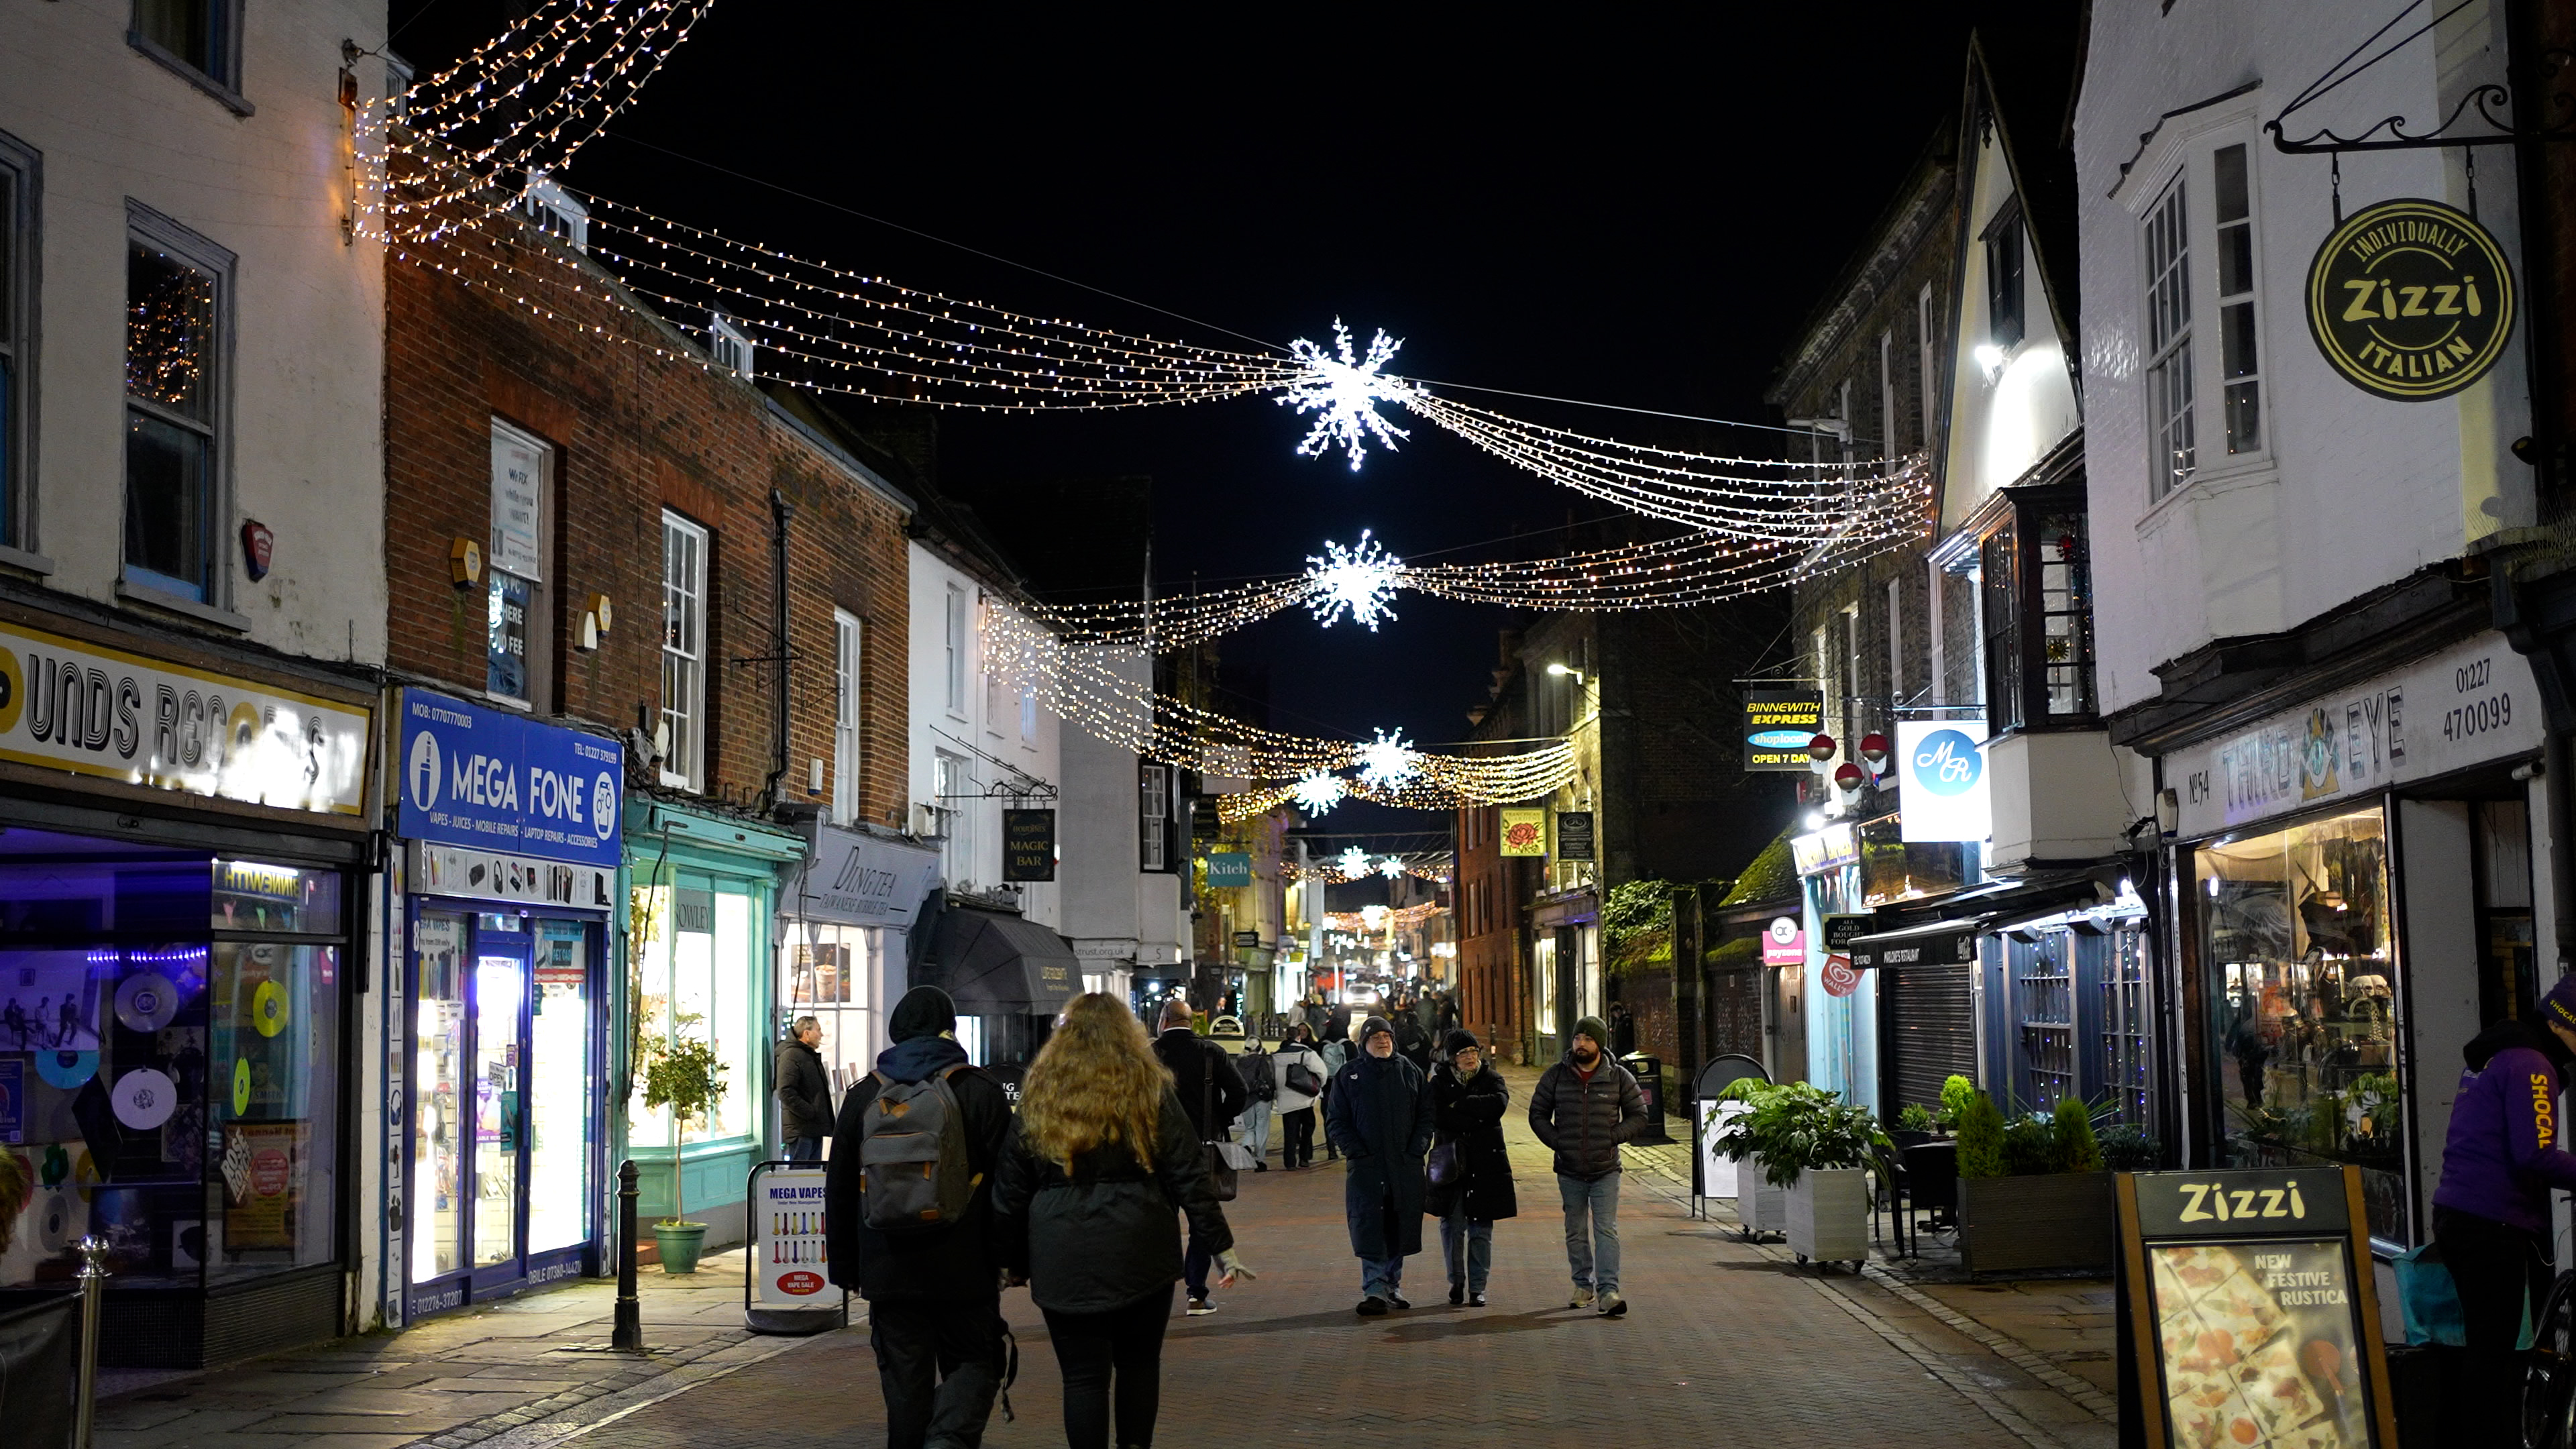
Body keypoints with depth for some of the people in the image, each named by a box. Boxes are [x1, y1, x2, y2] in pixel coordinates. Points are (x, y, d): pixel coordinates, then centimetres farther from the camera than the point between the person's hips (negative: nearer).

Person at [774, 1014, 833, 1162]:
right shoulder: (790, 1055, -11)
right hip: (800, 1129, -10)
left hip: (815, 1128, 10)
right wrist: (810, 1113, -20)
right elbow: (786, 1093, -21)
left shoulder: (811, 1056, 21)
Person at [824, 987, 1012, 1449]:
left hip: (889, 1272, 2)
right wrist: (1009, 1259, 4)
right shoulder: (983, 1092, -3)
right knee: (975, 1363, 7)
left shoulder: (863, 1096, 6)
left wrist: (845, 1267, 17)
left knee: (905, 1380, 9)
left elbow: (839, 1190, 10)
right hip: (964, 1272, -2)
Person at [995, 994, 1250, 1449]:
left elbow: (1011, 1188, 7)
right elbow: (1189, 1176, -1)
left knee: (1083, 1376, 3)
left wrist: (1013, 1260, 14)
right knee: (1139, 1362, 16)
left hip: (1063, 1258, 0)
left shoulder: (1037, 1093, 5)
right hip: (1140, 1253, 0)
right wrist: (1221, 1246, 2)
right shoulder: (1150, 1089, 2)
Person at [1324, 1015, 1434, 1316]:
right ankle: (1374, 1289, -11)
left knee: (1400, 1227, 7)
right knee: (1369, 1227, -10)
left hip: (1406, 1167, 2)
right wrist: (1356, 1152, -8)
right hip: (1366, 1165, -2)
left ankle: (1392, 1287, 20)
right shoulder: (1348, 1076, 5)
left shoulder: (1409, 1072, 10)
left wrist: (1417, 1148, -2)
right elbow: (1336, 1121, 4)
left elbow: (1426, 1114, 12)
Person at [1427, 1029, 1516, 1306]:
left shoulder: (1491, 1079, 6)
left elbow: (1499, 1103, -15)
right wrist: (1477, 1117, -15)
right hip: (1450, 1161, 0)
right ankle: (1456, 1281, 16)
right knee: (1452, 1224, 1)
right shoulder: (1440, 1082, 5)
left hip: (1486, 1162, 0)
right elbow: (1437, 1117, -9)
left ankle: (1477, 1287, 6)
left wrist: (1460, 1105, -13)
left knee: (1481, 1226, 0)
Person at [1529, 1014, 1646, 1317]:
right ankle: (1583, 1286, 24)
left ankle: (1608, 1290, -13)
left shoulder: (1618, 1077, -1)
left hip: (1606, 1170, -2)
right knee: (1576, 1232, 11)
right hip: (1569, 1171, 2)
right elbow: (1538, 1114, 8)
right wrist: (1557, 1143, -5)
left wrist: (1612, 1138, -8)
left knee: (1607, 1230, -10)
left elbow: (1638, 1117, 5)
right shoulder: (1555, 1076, 1)